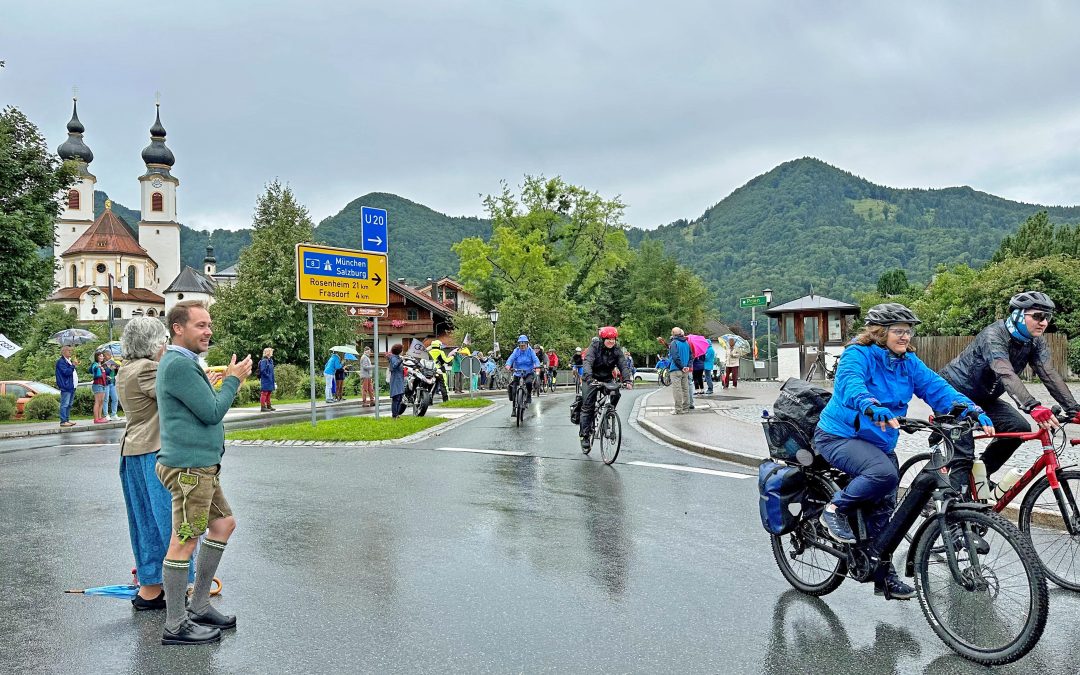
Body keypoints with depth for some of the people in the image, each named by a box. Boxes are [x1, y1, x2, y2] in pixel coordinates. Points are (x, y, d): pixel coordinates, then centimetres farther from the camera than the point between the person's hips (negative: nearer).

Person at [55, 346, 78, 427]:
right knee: (65, 404, -9)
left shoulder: (69, 361, 21)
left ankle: (67, 420, 17)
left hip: (72, 386, 10)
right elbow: (66, 372, -18)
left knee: (69, 404, 12)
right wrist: (73, 365, -17)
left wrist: (76, 366, 10)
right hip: (66, 386, -10)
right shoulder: (61, 361, -8)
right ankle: (63, 421, -9)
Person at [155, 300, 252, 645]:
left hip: (201, 465, 11)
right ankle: (175, 625, 7)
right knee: (184, 541, -3)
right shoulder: (179, 364, -17)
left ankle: (199, 605, 26)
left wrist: (228, 381, 11)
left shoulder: (184, 363, 17)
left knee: (224, 523, 18)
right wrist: (233, 379, -5)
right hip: (190, 467, -11)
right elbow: (212, 412, -17)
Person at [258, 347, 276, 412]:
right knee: (264, 393, -6)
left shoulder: (270, 360, 14)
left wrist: (273, 379, 15)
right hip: (265, 380, -9)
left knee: (269, 393, 15)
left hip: (270, 380, 9)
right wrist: (268, 376, -14)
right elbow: (263, 370, -19)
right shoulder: (264, 361, -13)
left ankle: (268, 406, 23)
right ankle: (263, 407, -3)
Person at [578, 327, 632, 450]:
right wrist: (589, 378, -49)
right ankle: (585, 435, -3)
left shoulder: (617, 350, -7)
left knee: (616, 394, -25)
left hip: (607, 379, 3)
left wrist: (627, 380, -34)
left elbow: (623, 365, -15)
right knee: (588, 407, -9)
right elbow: (587, 363, -31)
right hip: (591, 379, -3)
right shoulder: (594, 347, -17)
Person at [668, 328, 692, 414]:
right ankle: (686, 408, 18)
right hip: (685, 371, 7)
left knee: (677, 390, -5)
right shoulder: (686, 343, 11)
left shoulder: (673, 343, -11)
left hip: (676, 369, -7)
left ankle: (678, 410, -5)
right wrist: (687, 366, 3)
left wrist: (682, 367, -13)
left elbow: (675, 357, -19)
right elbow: (691, 356, 11)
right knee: (685, 389, 12)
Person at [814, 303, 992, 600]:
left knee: (883, 509, 10)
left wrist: (973, 410, -23)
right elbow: (850, 383, -36)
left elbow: (936, 387, -7)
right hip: (839, 436, -7)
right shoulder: (858, 354, -17)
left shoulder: (908, 362, 4)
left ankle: (884, 575, 25)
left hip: (880, 443, 8)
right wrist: (873, 408, -57)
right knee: (884, 473, -33)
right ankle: (835, 510, -11)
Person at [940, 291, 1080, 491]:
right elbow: (1006, 374, -43)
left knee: (1020, 427, -12)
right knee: (964, 454, -15)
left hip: (983, 398, 8)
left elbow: (1049, 374, -14)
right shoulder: (994, 336, -28)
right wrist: (1033, 407, -56)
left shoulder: (1035, 342, -5)